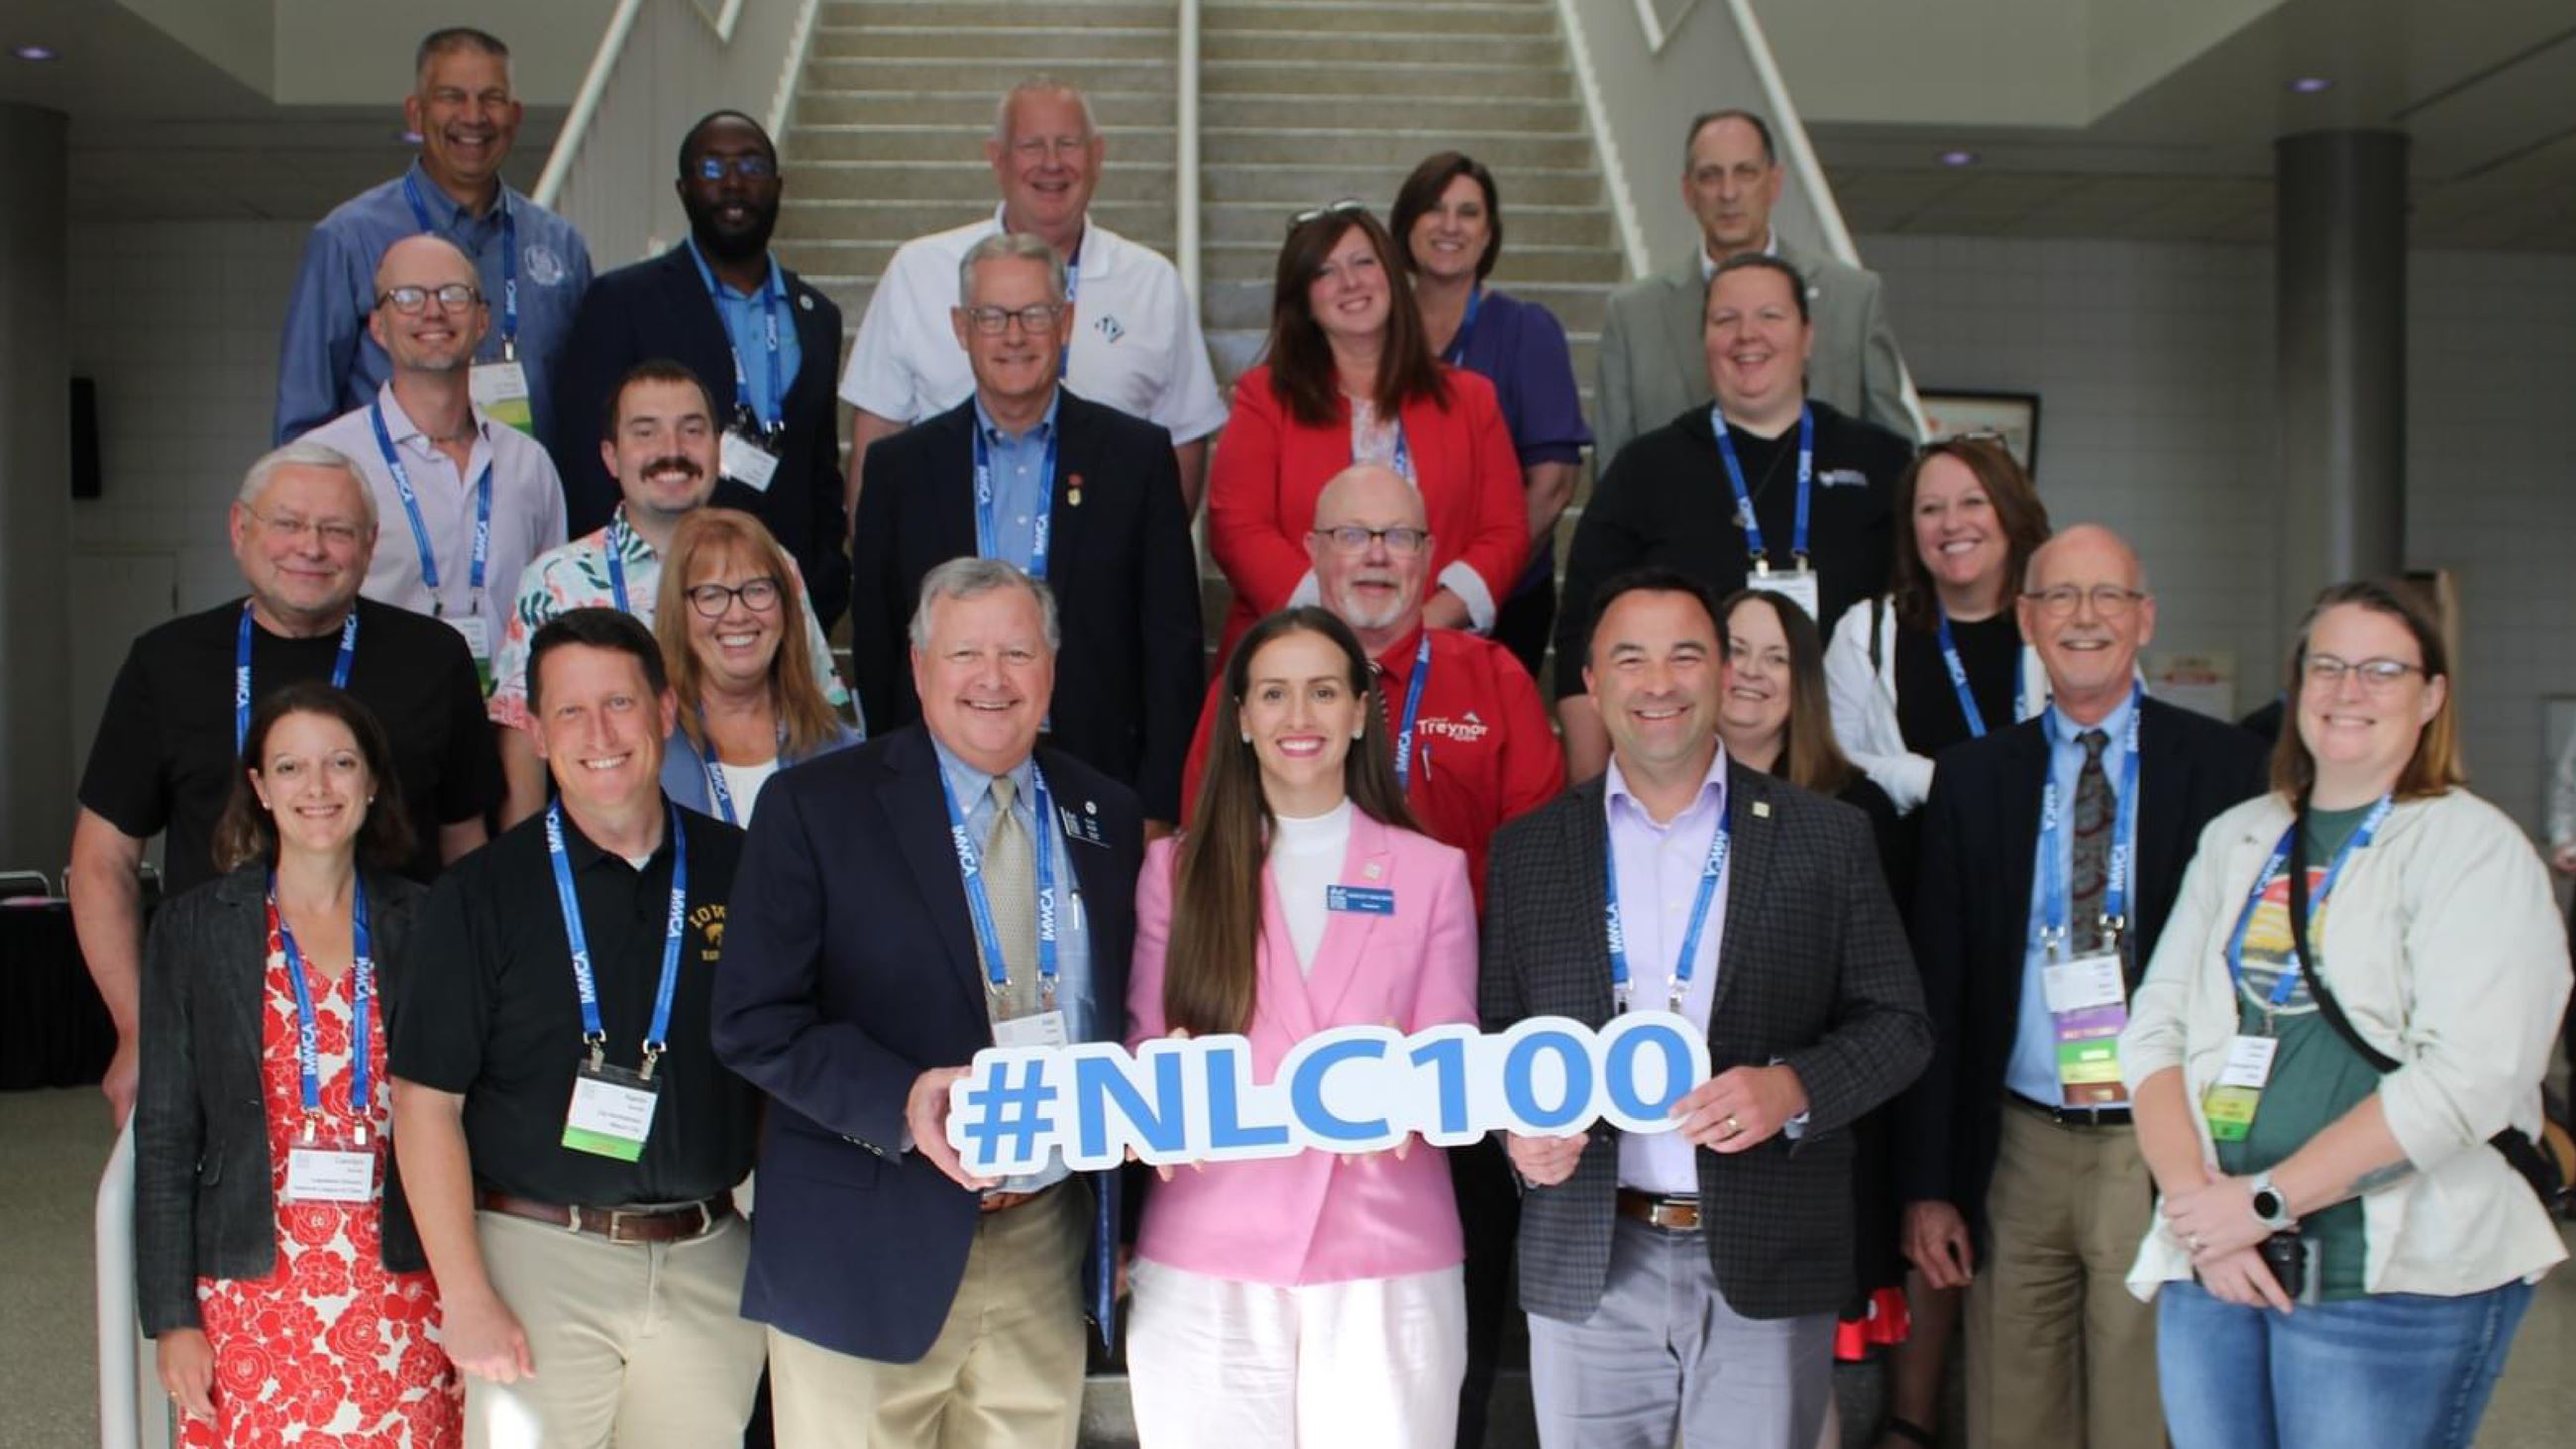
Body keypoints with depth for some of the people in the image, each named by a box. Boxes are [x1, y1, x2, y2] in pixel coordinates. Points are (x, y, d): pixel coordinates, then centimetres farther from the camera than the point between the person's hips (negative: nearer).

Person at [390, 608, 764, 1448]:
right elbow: (425, 1100, -3)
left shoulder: (739, 873, 4)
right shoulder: (482, 893, -1)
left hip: (708, 1261, 2)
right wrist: (466, 1298, -8)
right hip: (537, 1257, -2)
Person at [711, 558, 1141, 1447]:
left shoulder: (1108, 816, 9)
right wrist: (901, 1101, -22)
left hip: (1051, 1245, 4)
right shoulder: (815, 808, -3)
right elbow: (753, 1021, -8)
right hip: (871, 1252, -3)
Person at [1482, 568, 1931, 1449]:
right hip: (1588, 1270, 1)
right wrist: (1518, 1129, -11)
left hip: (1768, 1269, -1)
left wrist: (1795, 1087, -15)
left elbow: (1898, 1024, 3)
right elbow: (1494, 1031, 10)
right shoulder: (1528, 850, 7)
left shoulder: (1827, 839, 3)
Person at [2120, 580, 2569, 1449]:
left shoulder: (2476, 849, -4)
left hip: (2392, 1280, -4)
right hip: (2209, 1263, 5)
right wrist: (2196, 1202, -10)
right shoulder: (2236, 840, 12)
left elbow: (2468, 1077, -15)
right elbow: (2154, 1029, 6)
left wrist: (2266, 1201, -16)